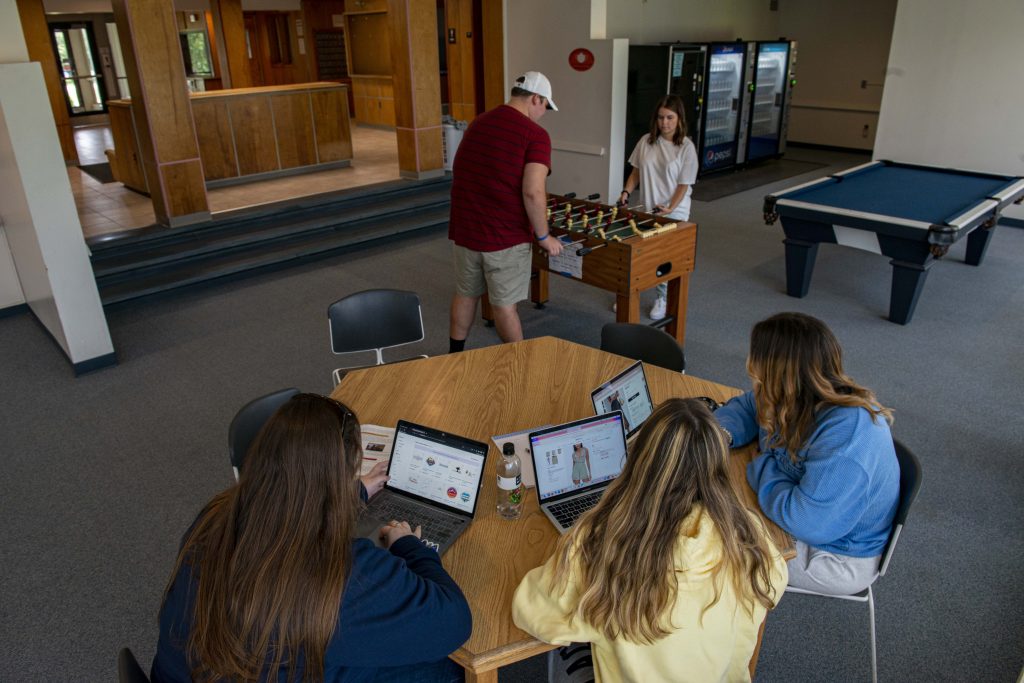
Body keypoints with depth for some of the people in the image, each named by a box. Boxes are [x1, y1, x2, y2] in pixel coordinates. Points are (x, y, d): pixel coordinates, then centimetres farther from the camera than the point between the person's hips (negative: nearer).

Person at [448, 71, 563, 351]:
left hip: (464, 229, 6)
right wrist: (543, 236, -8)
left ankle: (455, 357, 33)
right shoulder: (535, 134, -12)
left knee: (465, 294, 20)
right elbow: (533, 192, -21)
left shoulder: (477, 123, 11)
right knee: (504, 304, 6)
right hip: (505, 235, -6)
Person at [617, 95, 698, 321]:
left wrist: (670, 209, -20)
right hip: (647, 209, 3)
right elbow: (636, 172, 10)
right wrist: (626, 192, -5)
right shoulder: (646, 141, 0)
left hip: (674, 213, -3)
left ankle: (662, 298, 24)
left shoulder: (686, 147, -9)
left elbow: (684, 184, -9)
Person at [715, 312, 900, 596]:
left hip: (839, 559, -7)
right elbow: (746, 408, 7)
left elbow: (808, 522, -38)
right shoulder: (798, 398, -12)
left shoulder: (847, 434, -38)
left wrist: (763, 467, -23)